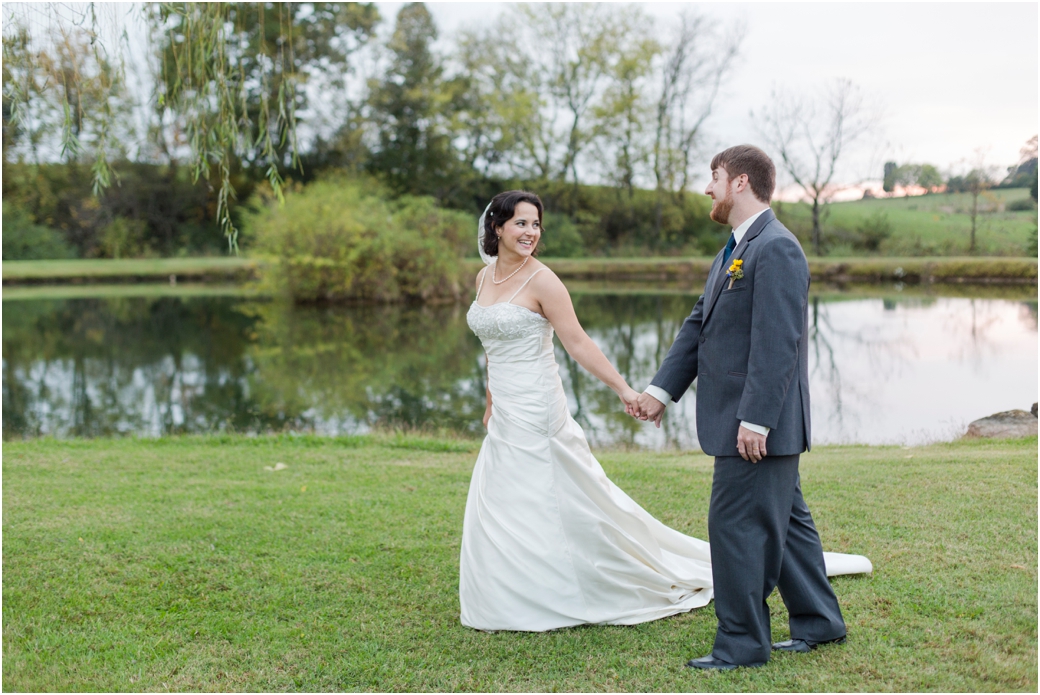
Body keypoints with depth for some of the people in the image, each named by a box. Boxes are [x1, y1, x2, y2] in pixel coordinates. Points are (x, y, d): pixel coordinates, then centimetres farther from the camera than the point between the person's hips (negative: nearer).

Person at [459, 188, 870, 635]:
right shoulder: (484, 278, 9)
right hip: (504, 417, 7)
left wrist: (624, 389, -20)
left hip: (534, 414, -7)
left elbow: (578, 343, -14)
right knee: (498, 514, 12)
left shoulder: (541, 281, -12)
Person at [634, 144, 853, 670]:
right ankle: (818, 621, 30)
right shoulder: (734, 251, 16)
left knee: (736, 524, -4)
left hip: (758, 423, -10)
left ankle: (742, 642, 8)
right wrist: (663, 388, 10)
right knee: (784, 520, 18)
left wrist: (755, 420, -24)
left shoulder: (776, 249, -17)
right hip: (739, 422, 10)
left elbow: (777, 342, -23)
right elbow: (699, 324, 16)